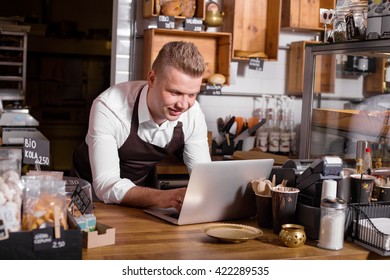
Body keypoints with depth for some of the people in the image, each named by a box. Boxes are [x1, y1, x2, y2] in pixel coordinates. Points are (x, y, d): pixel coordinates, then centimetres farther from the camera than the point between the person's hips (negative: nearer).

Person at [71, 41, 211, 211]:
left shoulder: (193, 114, -17)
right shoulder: (108, 107, -30)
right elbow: (106, 185, -33)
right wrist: (165, 197, -48)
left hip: (143, 192, 3)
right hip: (93, 189, -2)